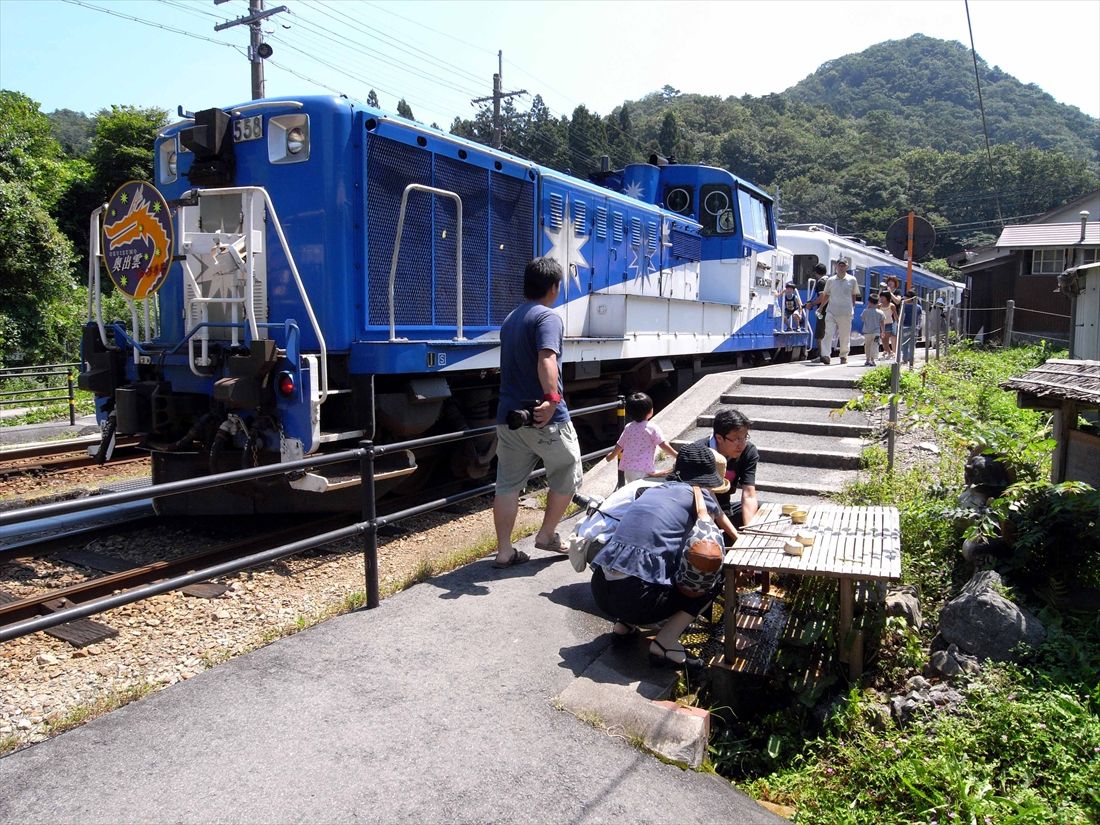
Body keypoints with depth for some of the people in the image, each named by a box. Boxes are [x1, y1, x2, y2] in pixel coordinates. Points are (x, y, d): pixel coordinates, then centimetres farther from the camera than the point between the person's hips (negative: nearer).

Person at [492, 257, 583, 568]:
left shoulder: (510, 319, 17)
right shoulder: (548, 317, -11)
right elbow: (547, 360, -30)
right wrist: (552, 398, -38)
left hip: (508, 415, 8)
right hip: (545, 418, -8)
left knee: (508, 484, 9)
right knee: (568, 475, 13)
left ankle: (504, 551, 11)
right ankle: (547, 534, 22)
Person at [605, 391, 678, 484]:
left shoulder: (628, 427, 7)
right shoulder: (653, 428, -10)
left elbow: (619, 446, 16)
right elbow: (664, 445, -13)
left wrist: (611, 455, 33)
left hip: (628, 468, 6)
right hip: (644, 470, -6)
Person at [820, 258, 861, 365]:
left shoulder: (852, 280, 5)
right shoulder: (831, 280, 7)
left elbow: (854, 295, 13)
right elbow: (826, 295, 14)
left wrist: (853, 308, 7)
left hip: (846, 312, 0)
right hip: (831, 311, 0)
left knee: (845, 336, 7)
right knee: (828, 334, -10)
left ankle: (844, 356, 22)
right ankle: (825, 355, -14)